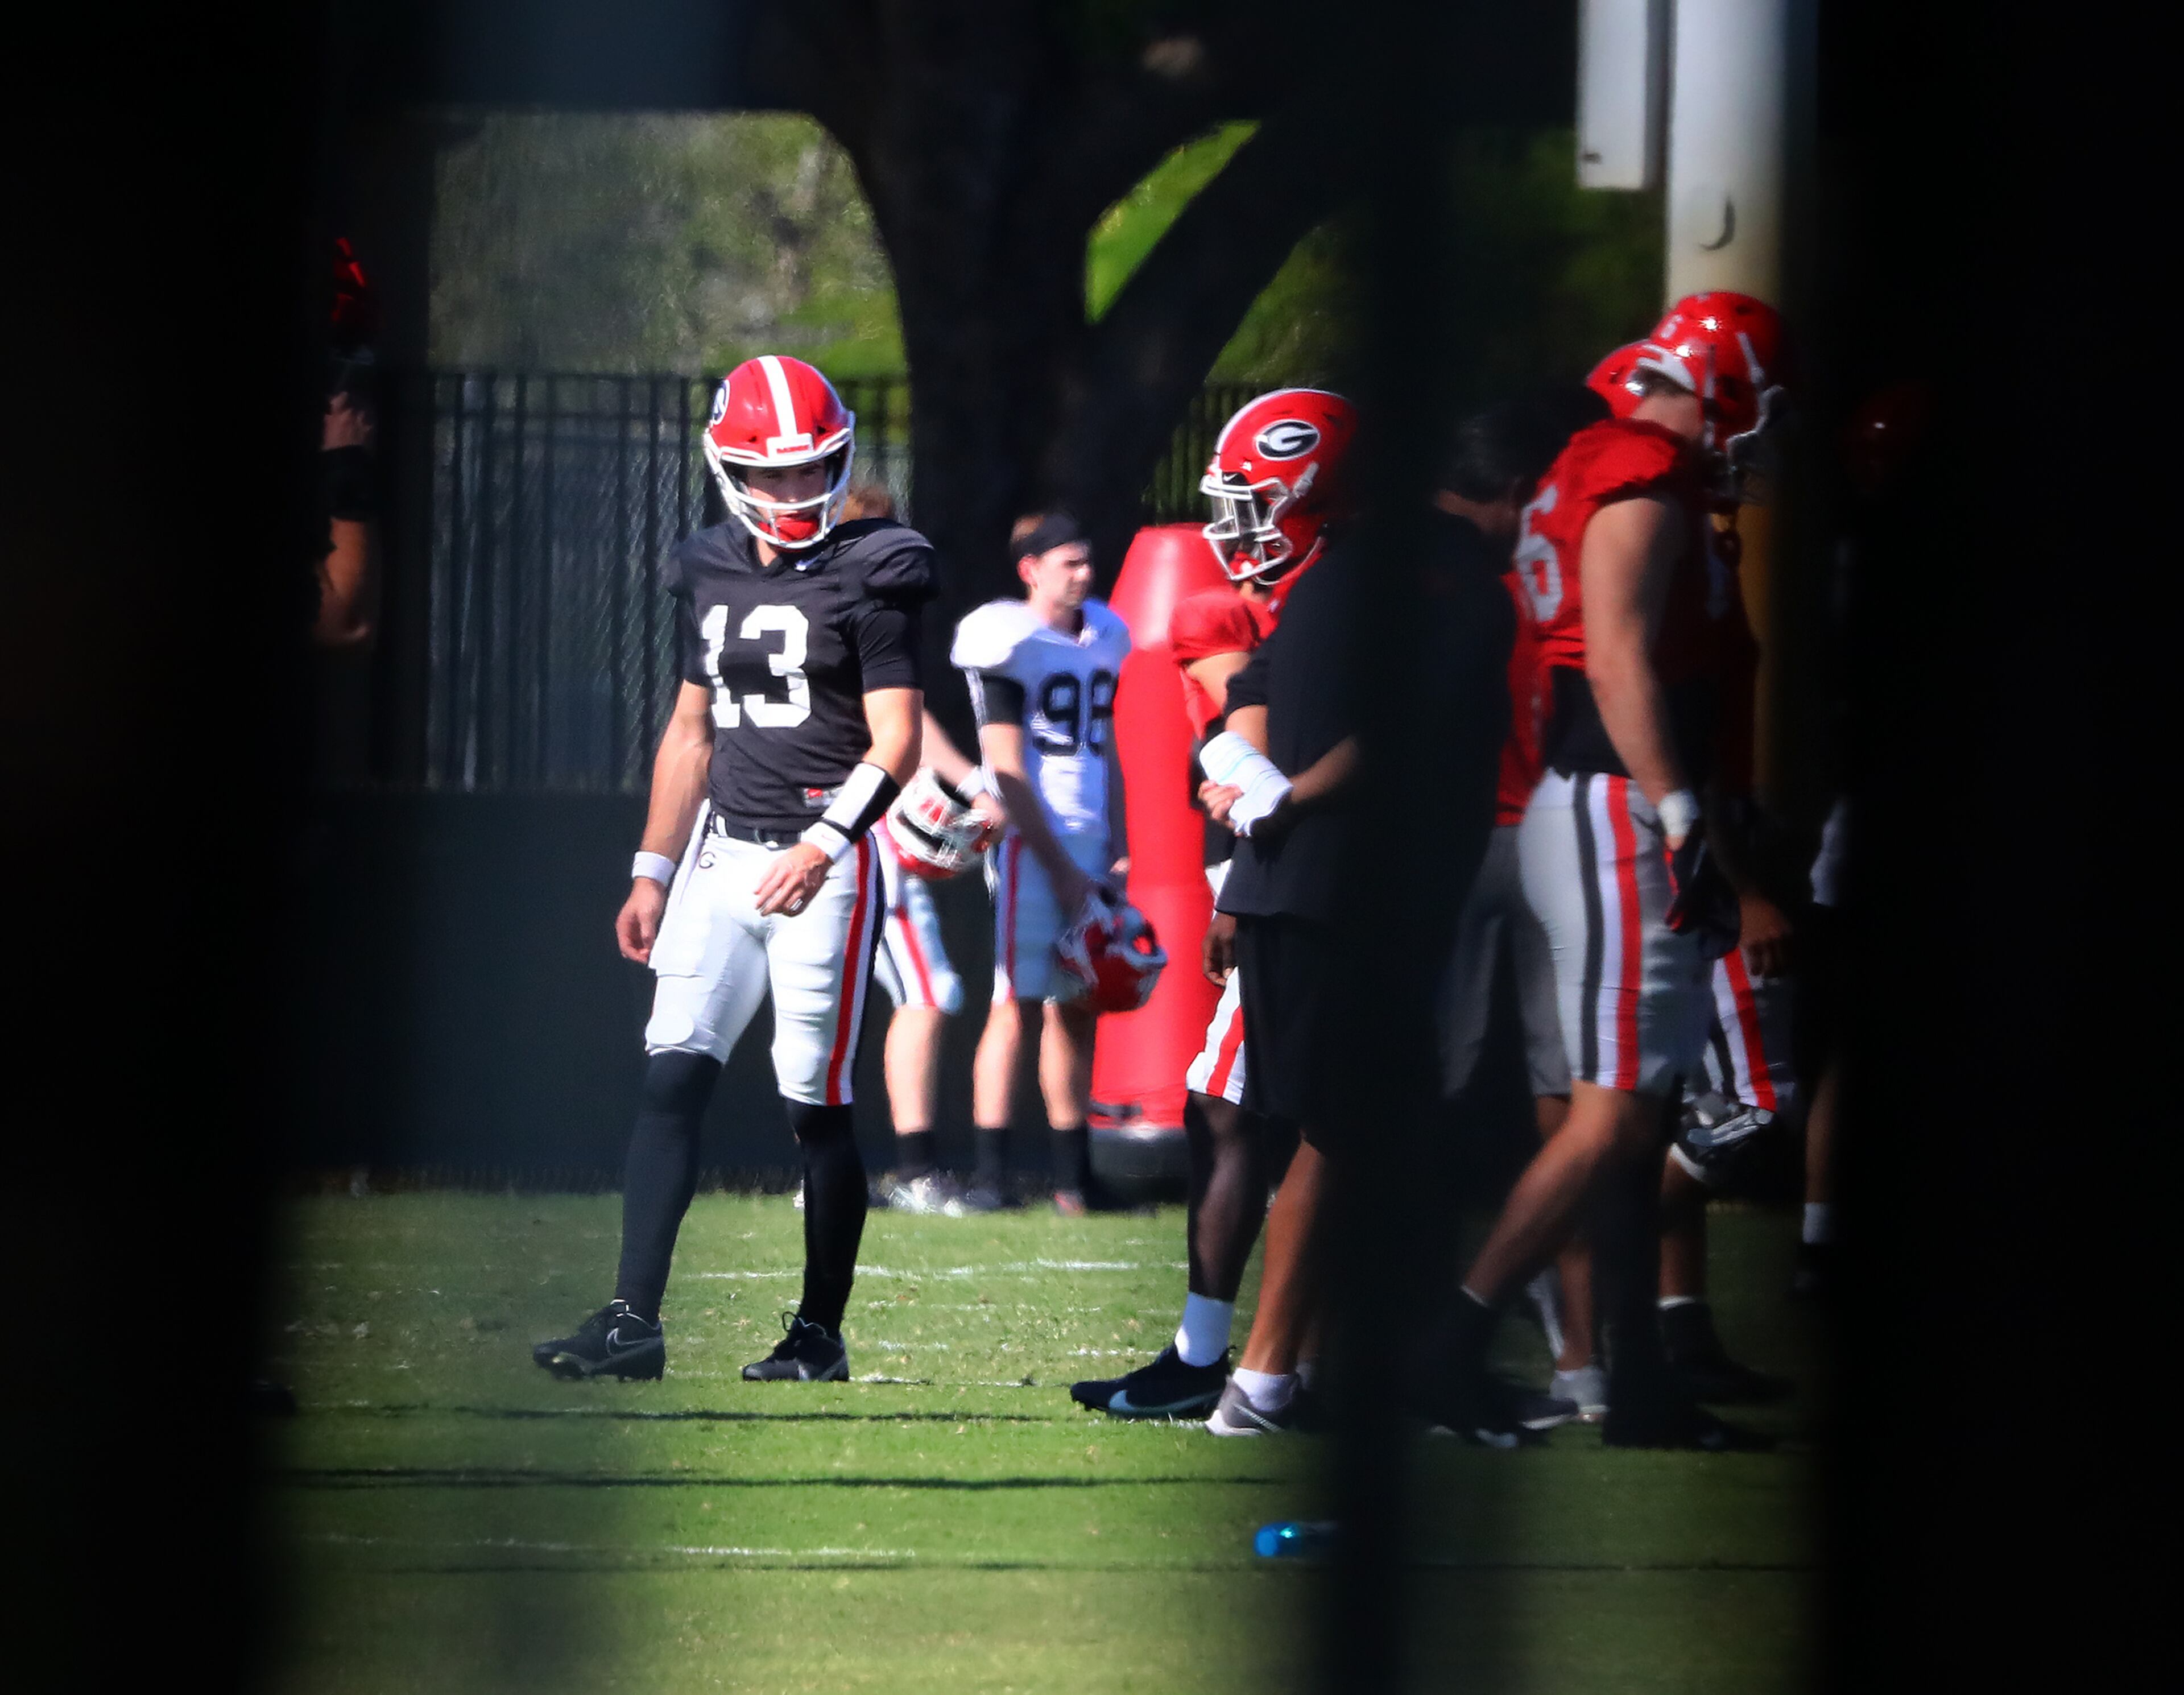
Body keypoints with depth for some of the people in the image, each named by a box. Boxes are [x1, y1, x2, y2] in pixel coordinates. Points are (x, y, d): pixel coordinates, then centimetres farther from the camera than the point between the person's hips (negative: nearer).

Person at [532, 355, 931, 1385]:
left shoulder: (868, 580, -6)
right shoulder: (709, 576, 13)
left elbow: (896, 743, -11)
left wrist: (822, 845, -24)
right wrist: (654, 872, 18)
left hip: (823, 865, -6)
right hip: (723, 853, 6)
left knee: (815, 1105, -1)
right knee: (672, 1078, -5)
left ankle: (819, 1336, 9)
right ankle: (633, 1319, -8)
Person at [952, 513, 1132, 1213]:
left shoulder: (1102, 637, 14)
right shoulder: (1010, 643, -9)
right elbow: (1009, 774, -11)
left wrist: (1117, 850, 11)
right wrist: (1062, 869, -12)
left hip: (1089, 846, 7)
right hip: (1032, 842, -7)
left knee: (1078, 1009, 8)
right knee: (1020, 1004, -10)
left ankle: (1073, 1177, 11)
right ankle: (989, 1174, -10)